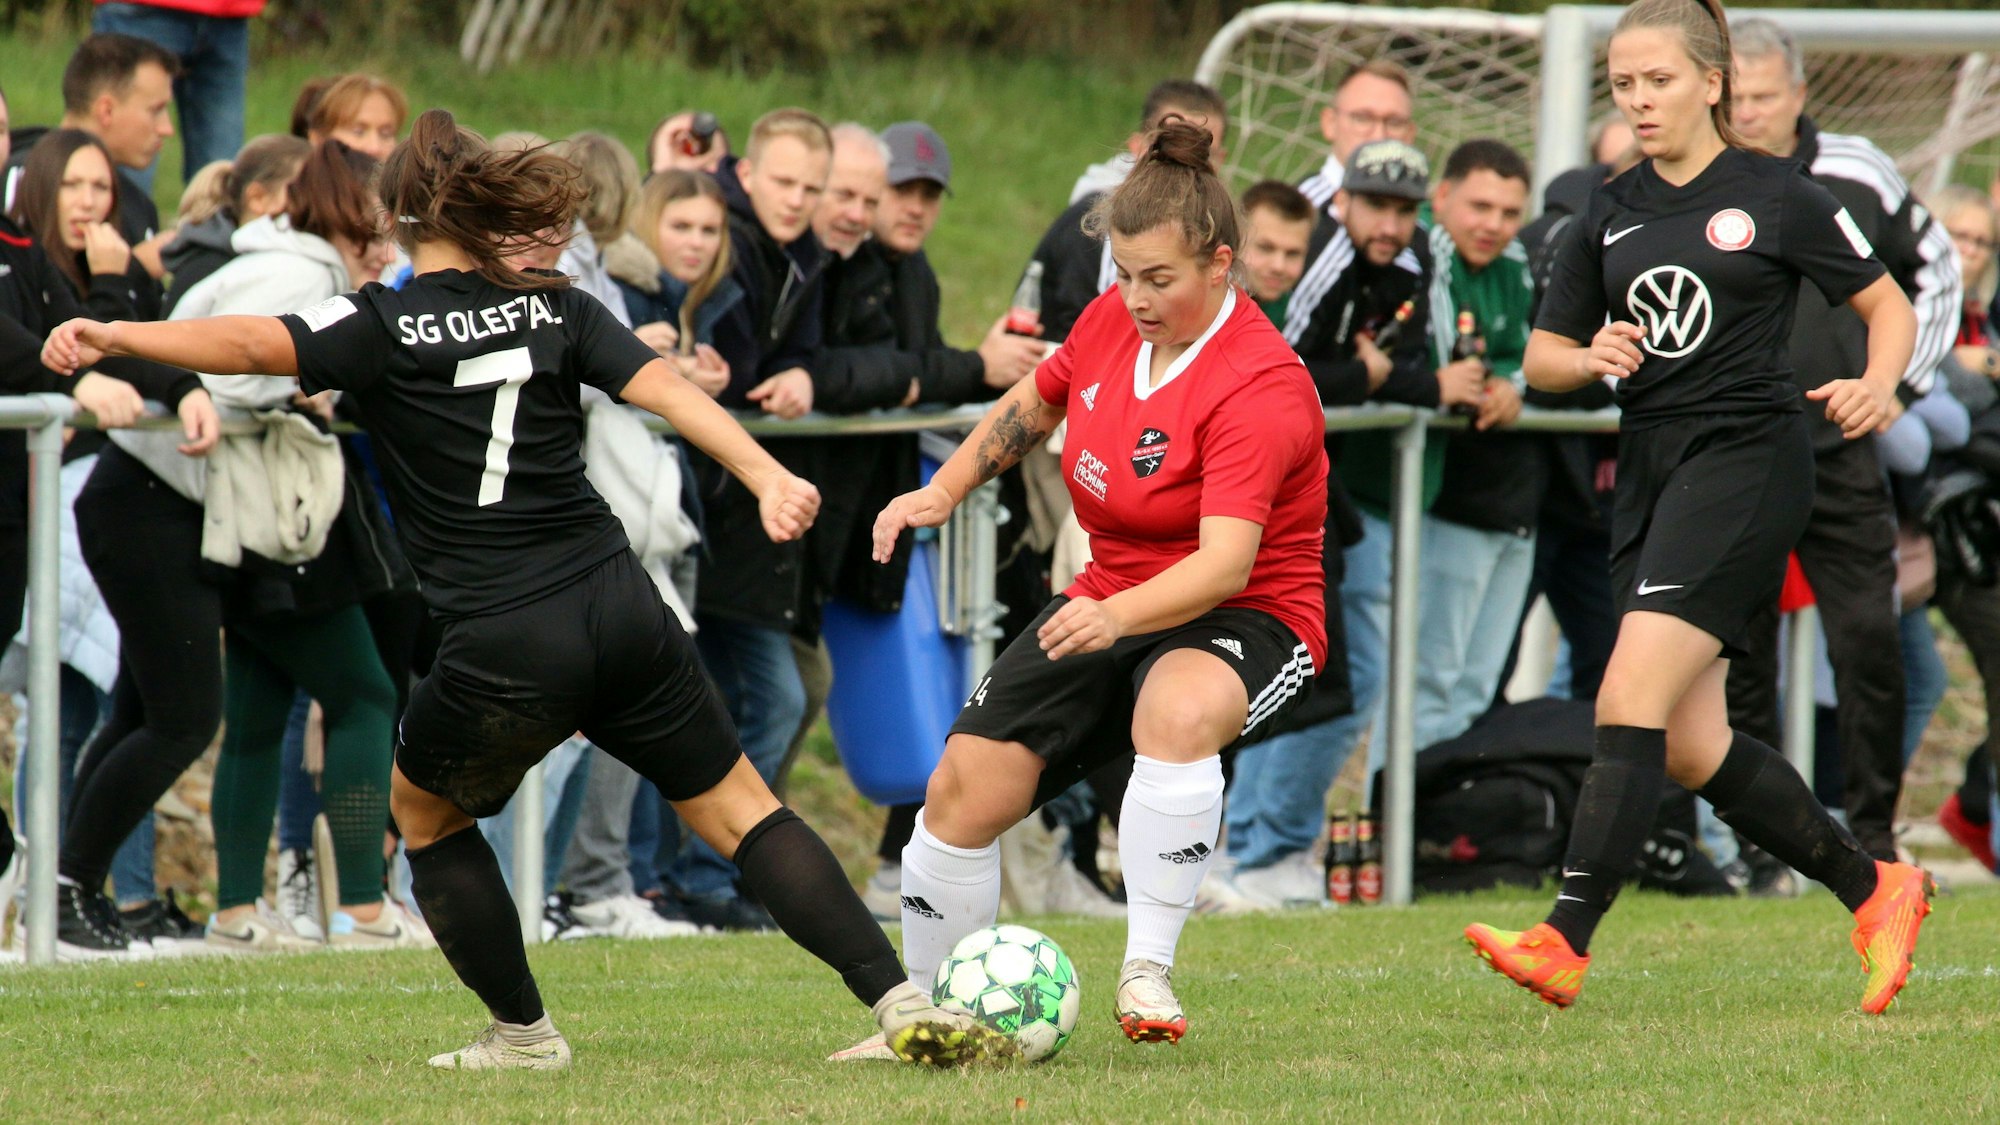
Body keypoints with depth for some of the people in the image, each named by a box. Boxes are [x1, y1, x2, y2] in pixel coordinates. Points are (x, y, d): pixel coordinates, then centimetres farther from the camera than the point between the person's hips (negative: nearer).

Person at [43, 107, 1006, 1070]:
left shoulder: (382, 325, -1)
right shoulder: (556, 310, 9)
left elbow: (255, 345, -16)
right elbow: (663, 388, -4)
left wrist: (113, 337, -16)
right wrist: (767, 477, -13)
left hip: (502, 654, -3)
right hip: (621, 611, 3)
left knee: (423, 810, 25)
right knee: (736, 808, 13)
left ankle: (523, 1032, 25)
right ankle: (903, 1005, 3)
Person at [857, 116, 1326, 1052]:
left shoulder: (1260, 386, -24)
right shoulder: (1112, 321, -2)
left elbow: (1226, 560, -36)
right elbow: (1033, 404, 22)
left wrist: (1117, 617, -50)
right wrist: (943, 491, 12)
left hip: (1245, 620, -7)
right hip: (1109, 608, 7)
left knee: (1178, 713, -42)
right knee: (966, 788, -10)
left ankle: (1146, 973, -30)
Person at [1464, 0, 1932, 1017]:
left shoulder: (1775, 198, -1)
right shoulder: (1610, 215, 13)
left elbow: (1888, 305, 4)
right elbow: (1541, 356, 17)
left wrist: (1876, 385, -16)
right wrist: (1590, 357, -6)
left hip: (1745, 461, -7)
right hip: (1648, 469, 7)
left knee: (1630, 701, -18)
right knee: (1692, 750, 7)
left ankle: (1566, 942, -23)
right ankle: (1873, 890, 24)